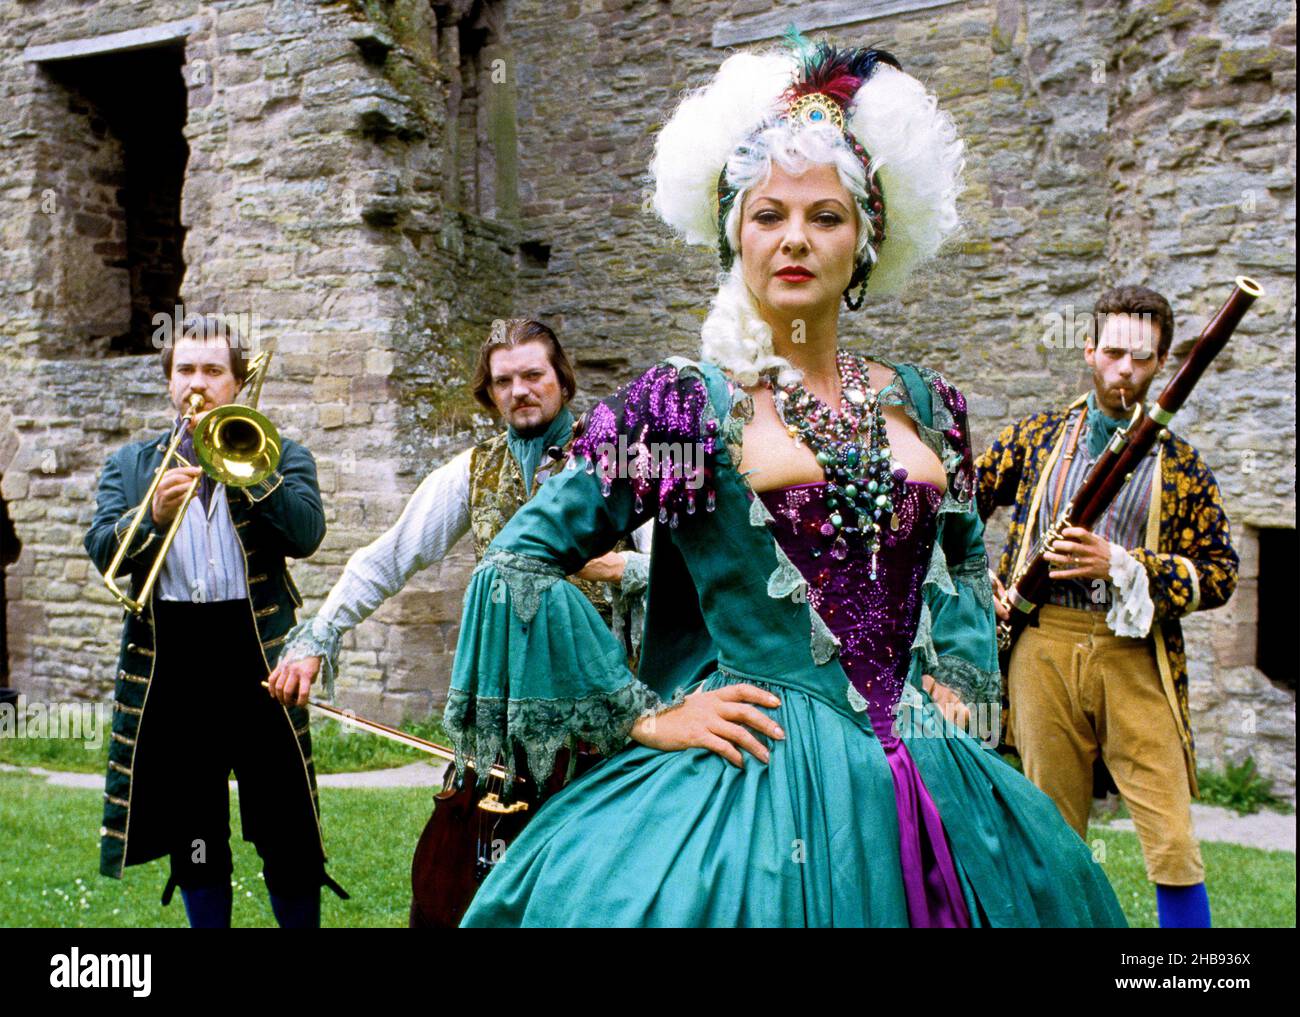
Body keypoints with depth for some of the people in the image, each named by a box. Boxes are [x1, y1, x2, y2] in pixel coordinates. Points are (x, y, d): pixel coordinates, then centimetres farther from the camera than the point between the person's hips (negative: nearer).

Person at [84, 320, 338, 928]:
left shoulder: (279, 456, 9)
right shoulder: (130, 464, 15)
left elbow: (307, 533, -9)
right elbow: (101, 550, 1)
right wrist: (152, 516, -17)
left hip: (258, 652, -2)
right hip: (168, 663, 2)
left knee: (288, 833, 2)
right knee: (192, 834, 12)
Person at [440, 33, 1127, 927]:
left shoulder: (922, 404, 6)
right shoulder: (685, 403, -8)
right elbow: (516, 565, -9)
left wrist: (957, 679, 10)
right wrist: (646, 715, -9)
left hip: (923, 783, 5)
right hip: (754, 778, -4)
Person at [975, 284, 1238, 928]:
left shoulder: (1181, 465, 8)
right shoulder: (1036, 437, 10)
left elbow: (1220, 573, 3)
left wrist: (1121, 565, -11)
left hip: (1134, 655, 0)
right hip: (1043, 646, 1)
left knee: (1173, 845, -2)